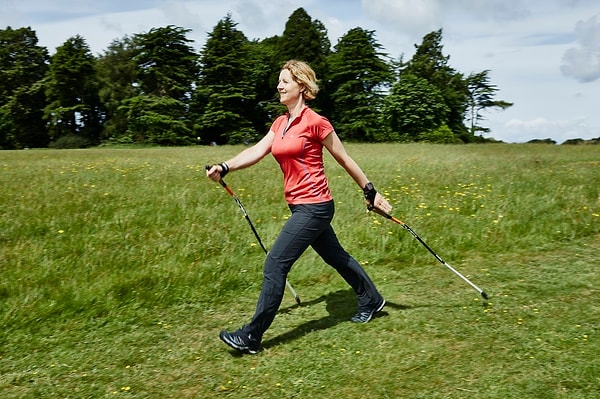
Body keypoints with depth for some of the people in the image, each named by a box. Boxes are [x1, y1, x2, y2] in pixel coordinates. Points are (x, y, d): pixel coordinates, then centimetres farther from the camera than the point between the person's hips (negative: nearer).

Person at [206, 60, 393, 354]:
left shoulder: (315, 122, -12)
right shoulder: (280, 123, 11)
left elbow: (344, 159, -5)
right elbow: (256, 151, 0)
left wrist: (370, 191, 1)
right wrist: (224, 168, -15)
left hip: (314, 206, -9)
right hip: (300, 206, 9)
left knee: (275, 264, -8)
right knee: (336, 256, 21)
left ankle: (251, 337, 2)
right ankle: (371, 300, 42)